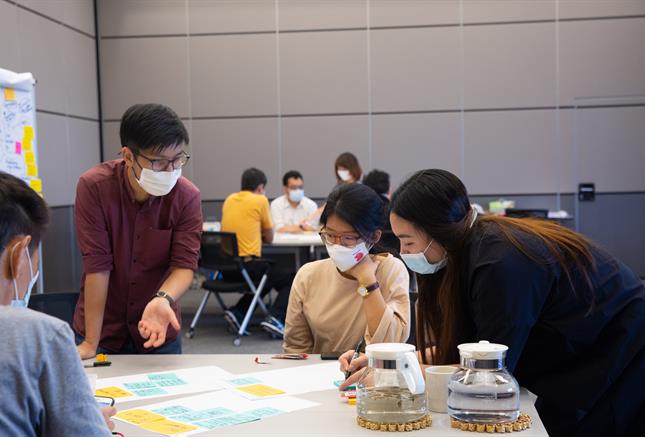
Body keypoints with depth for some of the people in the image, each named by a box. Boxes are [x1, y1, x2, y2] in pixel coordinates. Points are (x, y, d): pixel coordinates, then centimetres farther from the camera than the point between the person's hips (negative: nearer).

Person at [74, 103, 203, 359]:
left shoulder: (188, 197, -14)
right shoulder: (94, 187, -19)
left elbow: (185, 264, -15)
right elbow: (97, 265, -21)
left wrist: (163, 299, -37)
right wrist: (90, 343, -19)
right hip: (101, 328, -1)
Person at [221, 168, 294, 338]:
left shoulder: (229, 199, 13)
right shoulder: (260, 200, -4)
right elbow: (269, 238, 6)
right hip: (247, 265, -7)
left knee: (266, 281, 31)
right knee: (291, 282, 11)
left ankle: (237, 312, 13)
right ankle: (275, 318, -11)